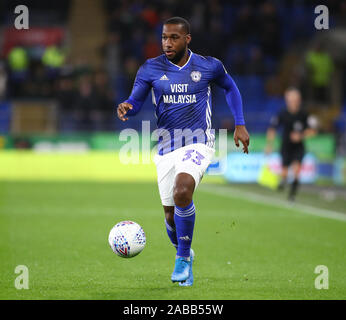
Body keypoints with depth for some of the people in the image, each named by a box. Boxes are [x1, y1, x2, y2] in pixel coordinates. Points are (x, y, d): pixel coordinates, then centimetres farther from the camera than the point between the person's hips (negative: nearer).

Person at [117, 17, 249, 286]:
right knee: (171, 214, 6)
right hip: (166, 147, 3)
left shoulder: (209, 66, -1)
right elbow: (135, 101, 1)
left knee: (182, 193, -29)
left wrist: (240, 125, 11)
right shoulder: (151, 69, 0)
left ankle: (183, 258, -12)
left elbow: (230, 87, 17)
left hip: (198, 143, -3)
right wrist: (125, 110, -23)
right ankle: (184, 254, 38)